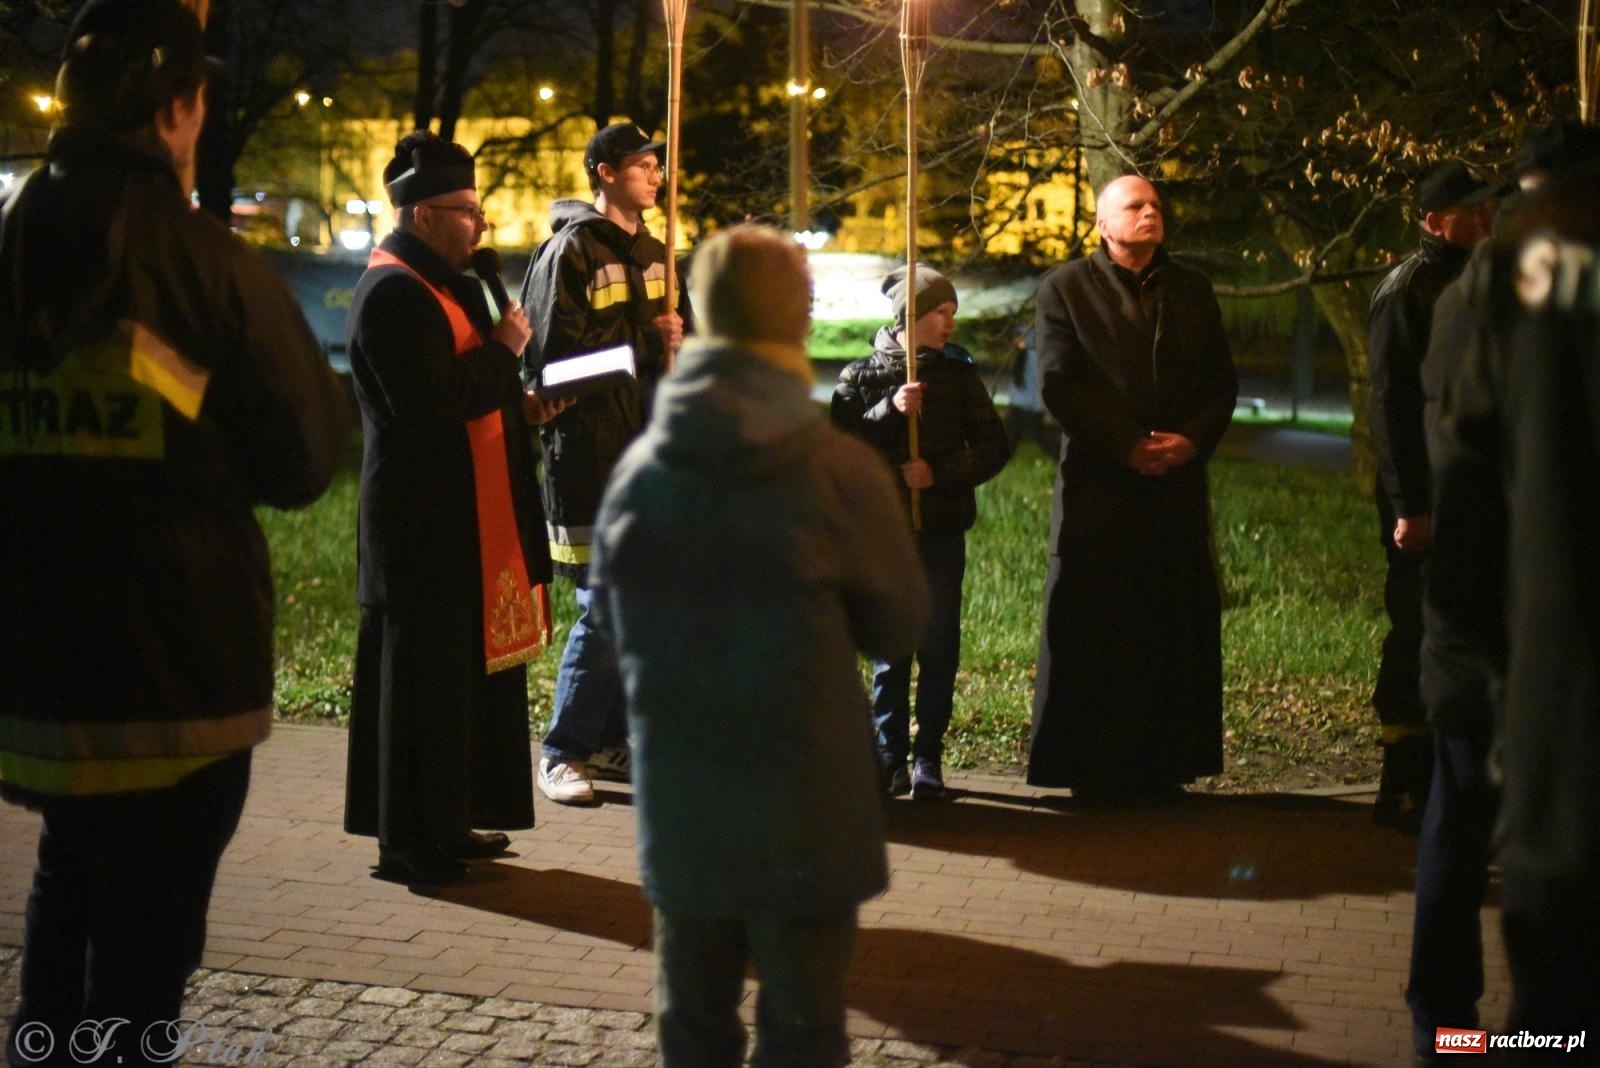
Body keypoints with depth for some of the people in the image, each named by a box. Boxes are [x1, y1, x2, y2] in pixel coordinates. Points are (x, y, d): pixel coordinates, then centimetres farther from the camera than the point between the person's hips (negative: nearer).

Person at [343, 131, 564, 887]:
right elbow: (427, 405, -26)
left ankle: (445, 822, 25)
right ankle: (414, 845, 5)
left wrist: (517, 404, 8)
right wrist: (504, 351, -15)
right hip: (426, 527, -10)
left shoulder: (437, 284, 16)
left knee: (467, 673, 15)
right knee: (428, 679, -4)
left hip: (461, 523, 10)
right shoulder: (393, 293, -17)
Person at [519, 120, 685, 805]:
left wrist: (678, 340, 4)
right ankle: (564, 751, 4)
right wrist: (646, 338, -15)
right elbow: (556, 352, -16)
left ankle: (610, 741, 21)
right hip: (590, 454, -8)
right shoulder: (571, 249, -7)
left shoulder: (653, 252, 17)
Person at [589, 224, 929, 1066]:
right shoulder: (838, 470, -14)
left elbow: (610, 615, 8)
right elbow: (900, 627, -3)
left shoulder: (640, 468, -6)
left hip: (678, 807, 3)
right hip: (806, 809, -3)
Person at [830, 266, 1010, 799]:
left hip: (942, 531, 1)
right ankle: (889, 755, 11)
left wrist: (941, 473, -12)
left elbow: (993, 446, 2)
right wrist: (890, 412, -20)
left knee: (938, 644, 3)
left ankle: (928, 755, 9)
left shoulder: (958, 375, 5)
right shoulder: (862, 376, 1)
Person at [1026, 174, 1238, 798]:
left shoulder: (1192, 291, 16)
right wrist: (1129, 446, -12)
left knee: (1176, 630, 2)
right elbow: (1058, 385, -5)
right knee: (1095, 632, -2)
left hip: (1179, 484, 4)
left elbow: (1222, 382, 12)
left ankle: (1166, 766, 9)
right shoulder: (1065, 289, 4)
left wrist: (1193, 441, -7)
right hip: (1098, 484, -3)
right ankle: (1093, 770, 5)